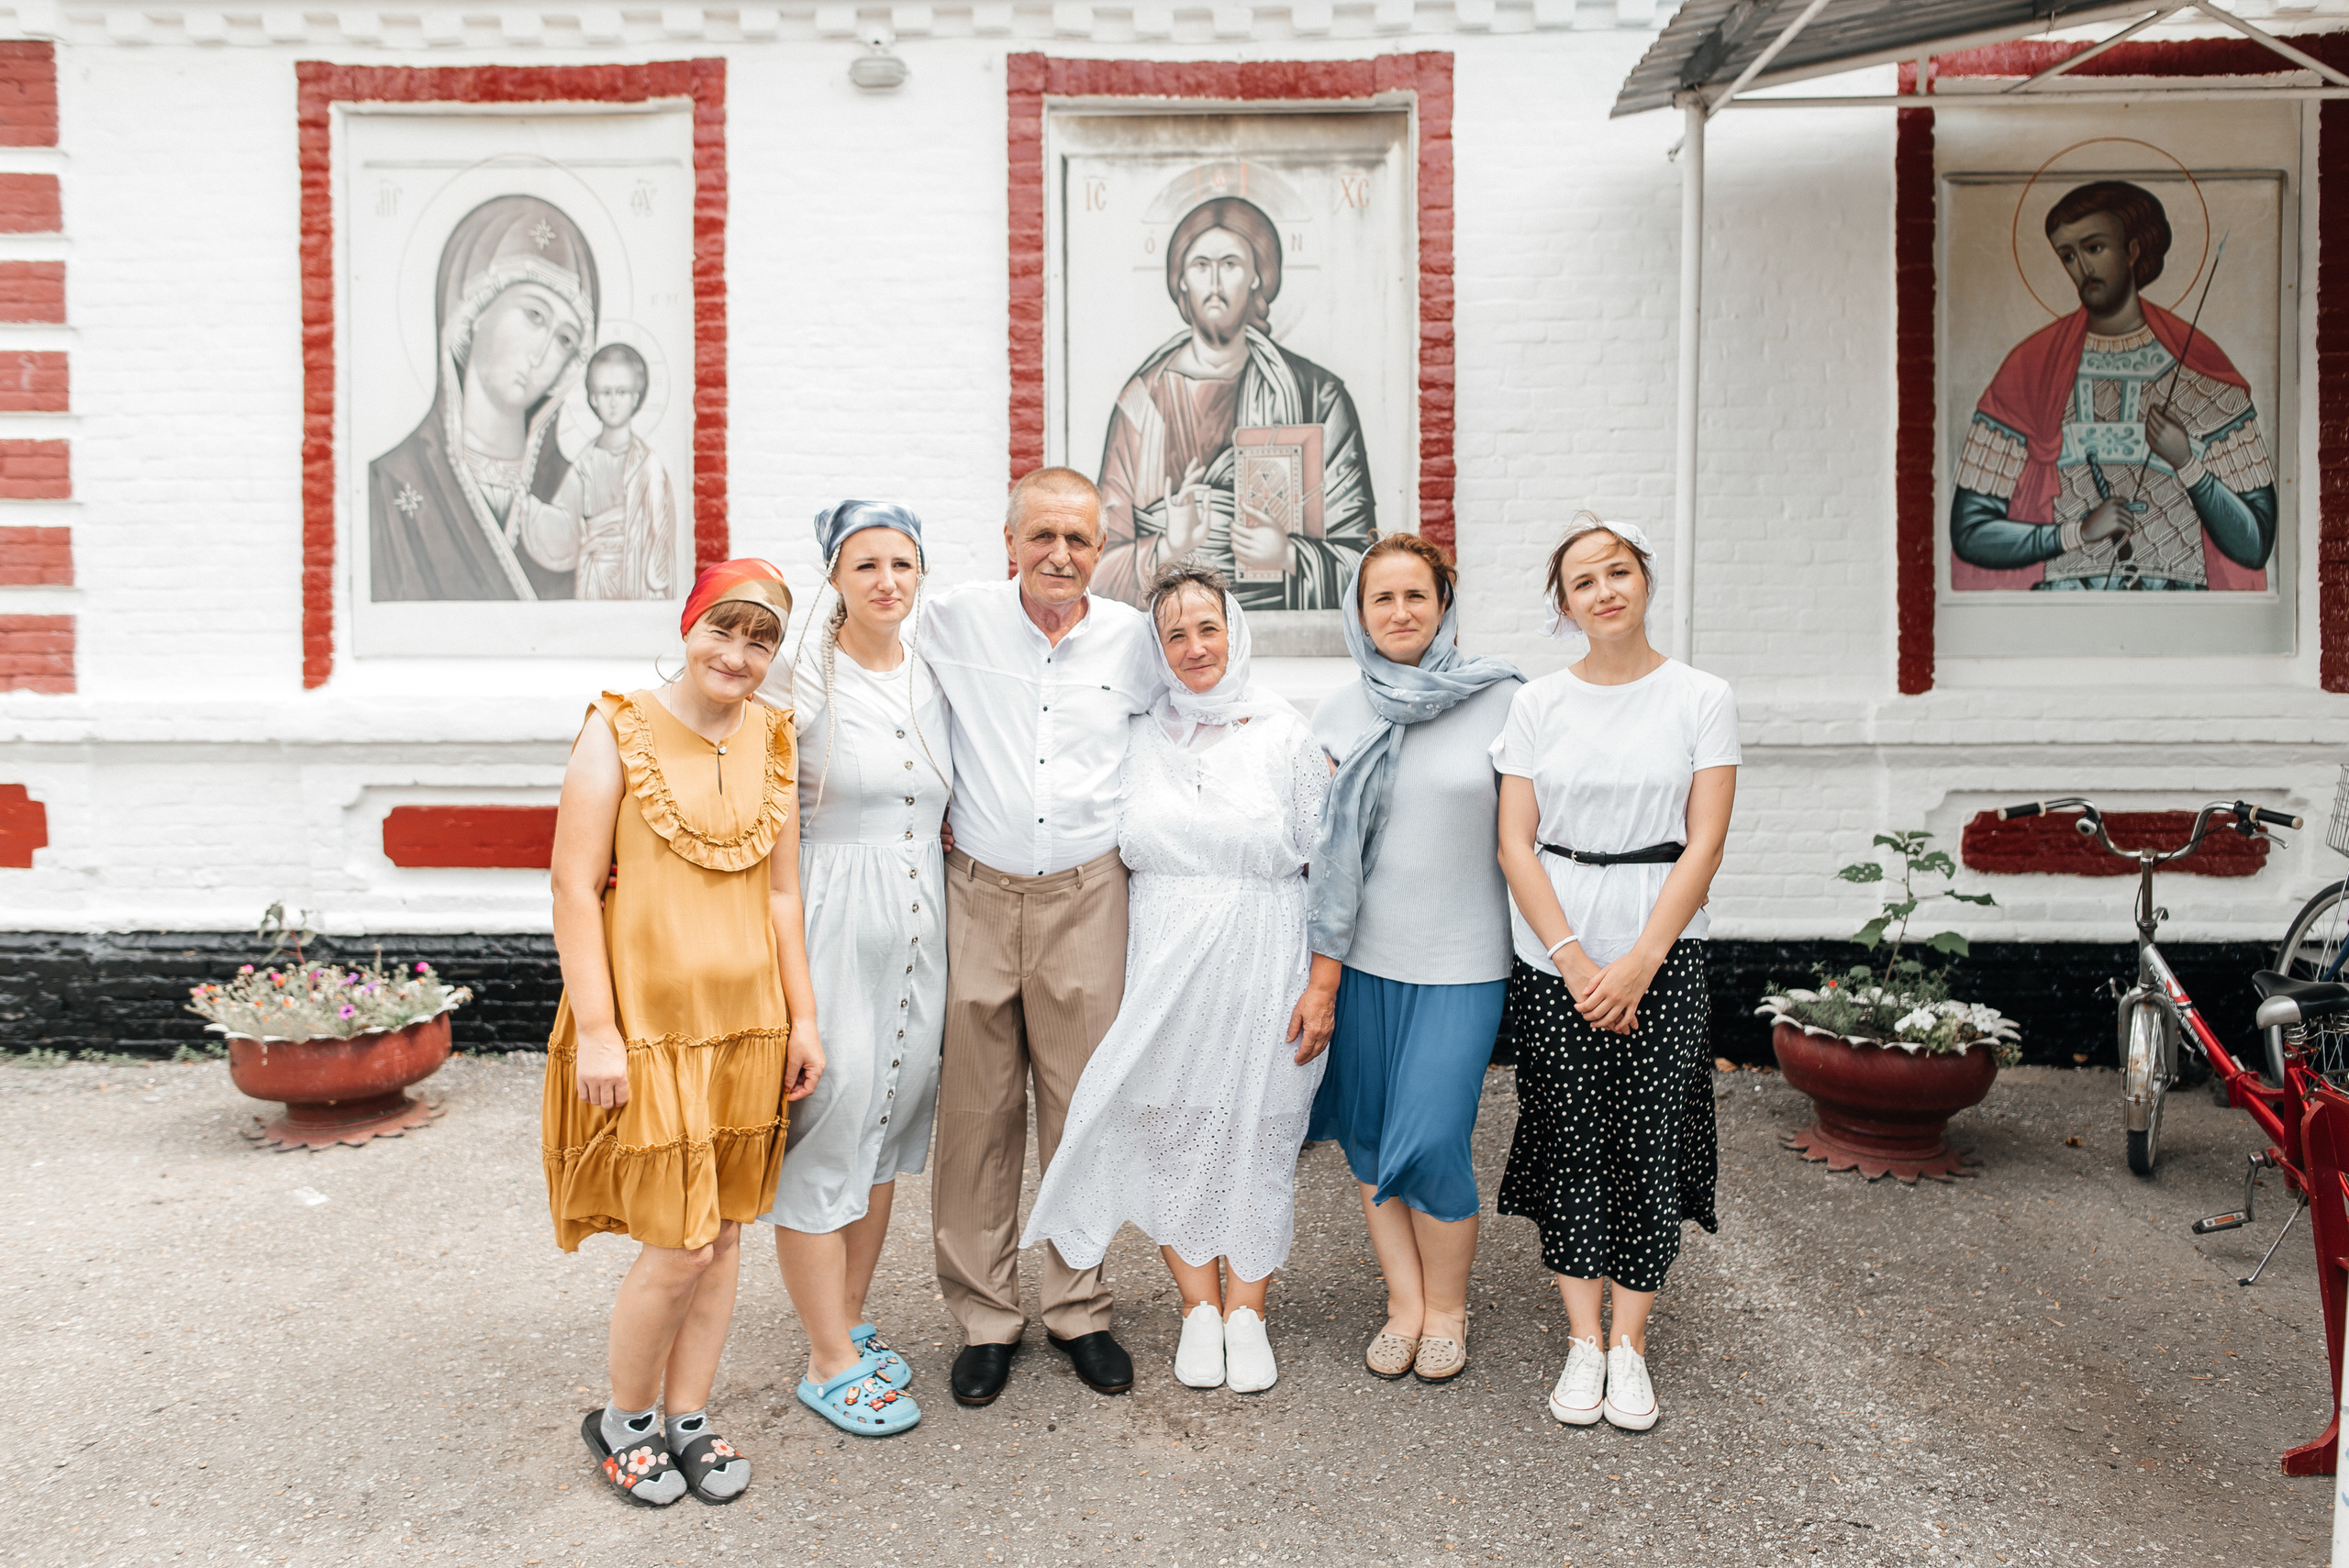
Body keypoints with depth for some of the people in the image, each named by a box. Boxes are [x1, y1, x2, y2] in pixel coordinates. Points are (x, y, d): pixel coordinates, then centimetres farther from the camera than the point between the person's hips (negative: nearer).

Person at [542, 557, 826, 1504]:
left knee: (723, 1231, 13)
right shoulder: (619, 732, -7)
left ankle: (688, 1417, 31)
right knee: (679, 1245, -2)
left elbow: (782, 892, 11)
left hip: (747, 1020, 5)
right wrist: (593, 1030, -14)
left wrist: (801, 1016, 8)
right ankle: (623, 1419, 24)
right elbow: (573, 890, -10)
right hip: (649, 1024, -5)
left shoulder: (771, 742, 7)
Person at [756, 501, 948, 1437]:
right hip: (830, 928, -6)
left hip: (918, 928, 6)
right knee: (826, 1131, 0)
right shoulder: (800, 682, -9)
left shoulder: (934, 682, 9)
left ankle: (849, 1326, 31)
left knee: (888, 1124, 14)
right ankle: (831, 1364, 14)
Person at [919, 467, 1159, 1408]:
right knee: (977, 1109, 4)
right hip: (976, 894, -1)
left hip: (1087, 897, 1)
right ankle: (985, 1318, 20)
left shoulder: (1131, 637, 4)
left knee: (1082, 1104, 7)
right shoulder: (957, 620, 0)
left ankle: (1078, 1309, 23)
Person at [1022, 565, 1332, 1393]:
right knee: (1172, 1130, 6)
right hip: (1166, 961, 2)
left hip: (1261, 962, -2)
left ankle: (1246, 1308, 22)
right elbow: (1110, 849, 15)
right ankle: (1198, 1307, 23)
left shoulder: (1285, 735, 0)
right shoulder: (1139, 737, 6)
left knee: (1256, 1132, 5)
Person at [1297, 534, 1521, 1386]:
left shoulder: (1499, 699, -3)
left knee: (1430, 1144, -6)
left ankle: (1447, 1308, 19)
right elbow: (1324, 848, 4)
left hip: (1461, 960, -3)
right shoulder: (1338, 713, 4)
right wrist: (1321, 967, 1)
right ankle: (1405, 1304, 27)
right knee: (1368, 1138, 9)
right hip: (1362, 955, 3)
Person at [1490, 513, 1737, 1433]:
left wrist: (1638, 962, -12)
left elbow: (1703, 845, -4)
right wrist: (1574, 959, -9)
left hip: (1661, 954, -1)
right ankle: (1582, 1342, 17)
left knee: (1649, 1144, 1)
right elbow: (1515, 846, 0)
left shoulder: (1702, 698, 0)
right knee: (1569, 1142, 4)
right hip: (1552, 958, 1)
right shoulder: (1537, 704, 4)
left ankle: (1630, 1343, 16)